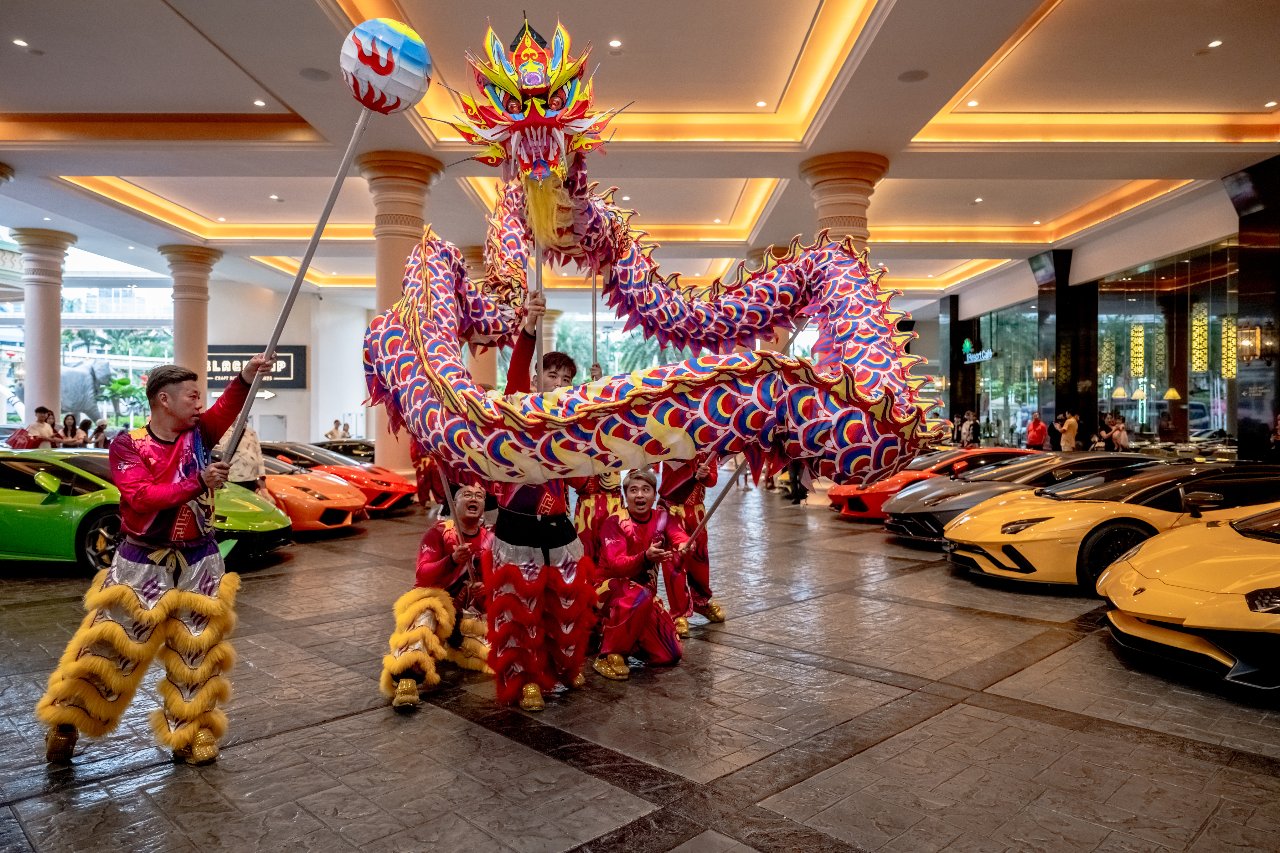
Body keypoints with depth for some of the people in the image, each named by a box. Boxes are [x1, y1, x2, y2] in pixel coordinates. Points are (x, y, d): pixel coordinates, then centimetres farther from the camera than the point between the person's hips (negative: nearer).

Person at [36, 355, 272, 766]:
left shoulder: (198, 434, -1)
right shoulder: (127, 445, -9)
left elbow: (229, 406, -17)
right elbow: (142, 497, -22)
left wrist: (247, 376, -34)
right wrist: (198, 482, -28)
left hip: (198, 562, 3)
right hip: (143, 562, -2)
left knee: (197, 651, 7)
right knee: (110, 643, 6)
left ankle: (189, 734, 22)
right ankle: (66, 719, 32)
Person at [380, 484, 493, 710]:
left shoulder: (491, 539, 7)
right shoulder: (439, 532, -2)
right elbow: (422, 576, -12)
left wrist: (487, 590, -13)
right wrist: (452, 560, -31)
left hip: (471, 612, 6)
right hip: (435, 601, -6)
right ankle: (407, 680, -54)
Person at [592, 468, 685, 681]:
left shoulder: (662, 517, -1)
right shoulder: (615, 523, -14)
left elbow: (679, 537, -22)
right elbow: (616, 564, -27)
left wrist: (684, 546, -47)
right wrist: (645, 557, -47)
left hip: (646, 594, 5)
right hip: (611, 589, -5)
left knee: (669, 656, -3)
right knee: (640, 596, -39)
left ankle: (630, 639, 23)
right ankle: (608, 654, -22)